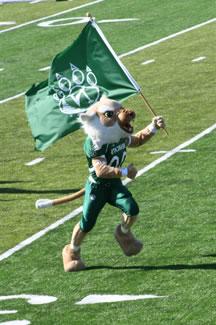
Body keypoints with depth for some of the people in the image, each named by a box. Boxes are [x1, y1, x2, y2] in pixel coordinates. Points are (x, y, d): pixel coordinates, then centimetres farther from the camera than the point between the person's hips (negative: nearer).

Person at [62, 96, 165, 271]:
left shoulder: (121, 138, -4)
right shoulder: (95, 144, -27)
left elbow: (138, 140, 18)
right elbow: (100, 170, -36)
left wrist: (153, 127, 4)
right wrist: (125, 172, -37)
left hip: (114, 184, 5)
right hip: (97, 186, -5)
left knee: (132, 209, -18)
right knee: (87, 224, 1)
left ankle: (123, 233, 14)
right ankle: (72, 252, 26)